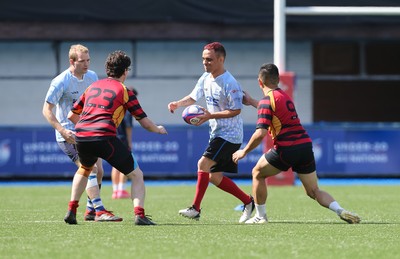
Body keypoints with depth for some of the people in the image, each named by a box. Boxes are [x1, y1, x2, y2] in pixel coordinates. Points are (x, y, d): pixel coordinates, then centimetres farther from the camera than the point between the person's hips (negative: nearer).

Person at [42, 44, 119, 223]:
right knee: (90, 168, -21)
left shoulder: (92, 76, 4)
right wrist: (63, 131, -26)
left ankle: (90, 210, 21)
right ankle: (99, 211, -24)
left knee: (98, 171, 5)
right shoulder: (60, 82, -16)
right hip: (69, 135, -7)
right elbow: (46, 110, -14)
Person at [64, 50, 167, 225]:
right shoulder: (124, 91, 8)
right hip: (105, 137, -5)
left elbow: (71, 115, 27)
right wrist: (158, 130, 28)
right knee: (136, 175, 7)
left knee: (84, 170, 36)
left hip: (81, 137, 5)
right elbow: (145, 122, 8)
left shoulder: (92, 86, 22)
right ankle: (139, 214, -12)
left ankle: (71, 211, 29)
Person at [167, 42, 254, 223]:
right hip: (217, 133, 9)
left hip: (229, 135, -9)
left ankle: (195, 209, -16)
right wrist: (178, 104, -4)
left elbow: (236, 110, -21)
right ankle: (248, 201, 20)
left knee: (203, 164, -20)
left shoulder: (229, 83, -19)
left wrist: (210, 116, -25)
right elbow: (193, 97, 16)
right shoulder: (206, 78, 6)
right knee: (214, 176, 8)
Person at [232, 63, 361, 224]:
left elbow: (260, 133, -14)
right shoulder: (284, 96, 20)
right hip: (305, 144, 7)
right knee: (314, 191, 10)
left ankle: (260, 216, 17)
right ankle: (340, 210, -14)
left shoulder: (267, 100, -5)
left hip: (286, 149, -7)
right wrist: (252, 102, 51)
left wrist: (244, 151, -2)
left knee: (258, 173, 16)